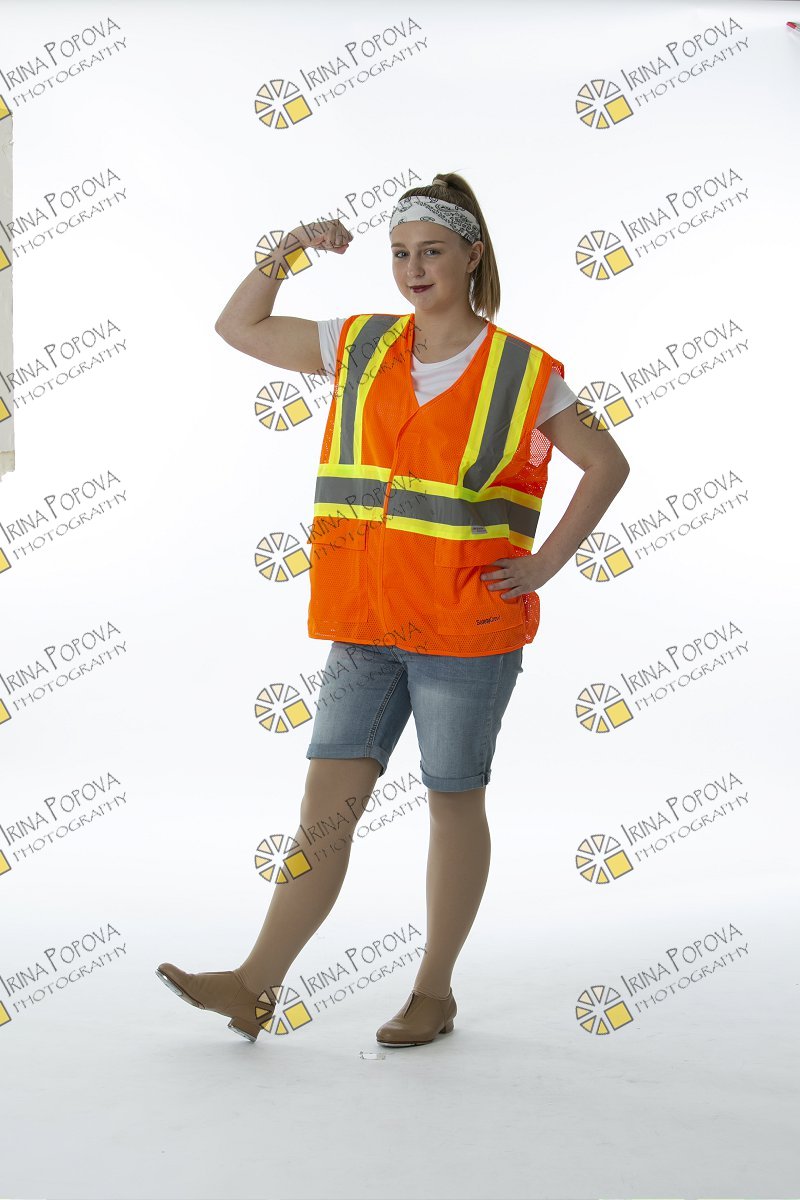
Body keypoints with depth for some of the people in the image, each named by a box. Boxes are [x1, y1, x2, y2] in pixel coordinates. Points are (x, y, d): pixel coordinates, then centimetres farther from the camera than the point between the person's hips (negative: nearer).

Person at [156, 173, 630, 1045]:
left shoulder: (524, 374, -3)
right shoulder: (360, 347, 9)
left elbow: (608, 464, 4)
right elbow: (238, 327, 16)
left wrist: (543, 565, -3)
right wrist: (287, 252, 3)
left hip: (467, 629, -3)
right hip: (365, 623, 4)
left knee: (454, 803, 6)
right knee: (327, 796, 1)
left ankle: (434, 992, 19)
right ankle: (257, 986, 3)